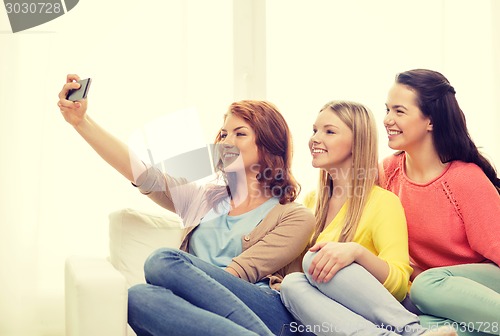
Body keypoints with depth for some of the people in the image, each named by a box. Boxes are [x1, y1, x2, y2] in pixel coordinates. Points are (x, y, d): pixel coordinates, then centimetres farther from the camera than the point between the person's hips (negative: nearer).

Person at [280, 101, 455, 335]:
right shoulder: (312, 201, 16)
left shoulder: (383, 202, -4)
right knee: (292, 283, -28)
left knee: (314, 259, -29)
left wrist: (357, 252, -30)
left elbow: (399, 285, -13)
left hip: (379, 312, -5)